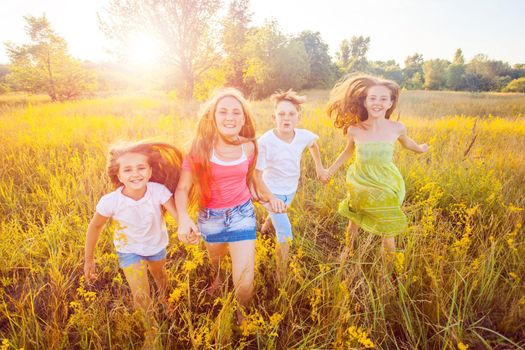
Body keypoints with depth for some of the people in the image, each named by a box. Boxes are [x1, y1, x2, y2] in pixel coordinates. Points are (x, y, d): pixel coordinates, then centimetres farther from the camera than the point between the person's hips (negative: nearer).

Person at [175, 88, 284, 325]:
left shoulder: (248, 147, -10)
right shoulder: (201, 148, -19)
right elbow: (182, 188, -17)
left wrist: (270, 197, -6)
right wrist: (183, 217, -35)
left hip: (242, 214, 0)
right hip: (210, 216, 0)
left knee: (244, 277, -6)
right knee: (215, 257, 29)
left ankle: (240, 315, 30)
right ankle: (217, 276, 69)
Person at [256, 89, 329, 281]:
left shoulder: (303, 136, -17)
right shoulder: (265, 142, -30)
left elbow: (313, 145, 9)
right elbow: (257, 173, -25)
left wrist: (320, 167, 12)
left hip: (291, 190, 6)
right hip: (272, 193, -5)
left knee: (279, 215, 34)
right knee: (285, 234, -9)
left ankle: (266, 226, 71)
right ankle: (282, 278, 11)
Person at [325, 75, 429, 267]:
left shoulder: (397, 128, -16)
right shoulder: (354, 130, -15)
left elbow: (406, 142, 10)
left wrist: (420, 149, 29)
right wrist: (330, 170, 17)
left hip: (385, 189, -1)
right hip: (360, 186, 1)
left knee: (388, 234, 9)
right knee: (353, 222, 23)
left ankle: (388, 271, 37)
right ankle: (348, 251, 54)